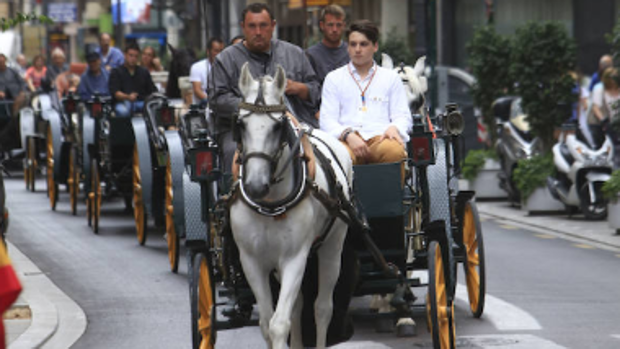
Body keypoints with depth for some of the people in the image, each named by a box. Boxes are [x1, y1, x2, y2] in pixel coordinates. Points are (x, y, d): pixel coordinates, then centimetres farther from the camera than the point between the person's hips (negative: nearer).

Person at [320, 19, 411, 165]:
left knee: (394, 151, -38)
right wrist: (348, 135, -12)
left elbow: (402, 116, 18)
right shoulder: (333, 78, 21)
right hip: (347, 140, -1)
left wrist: (394, 128, -8)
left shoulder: (391, 78, 23)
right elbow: (327, 120, 11)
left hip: (380, 137, 1)